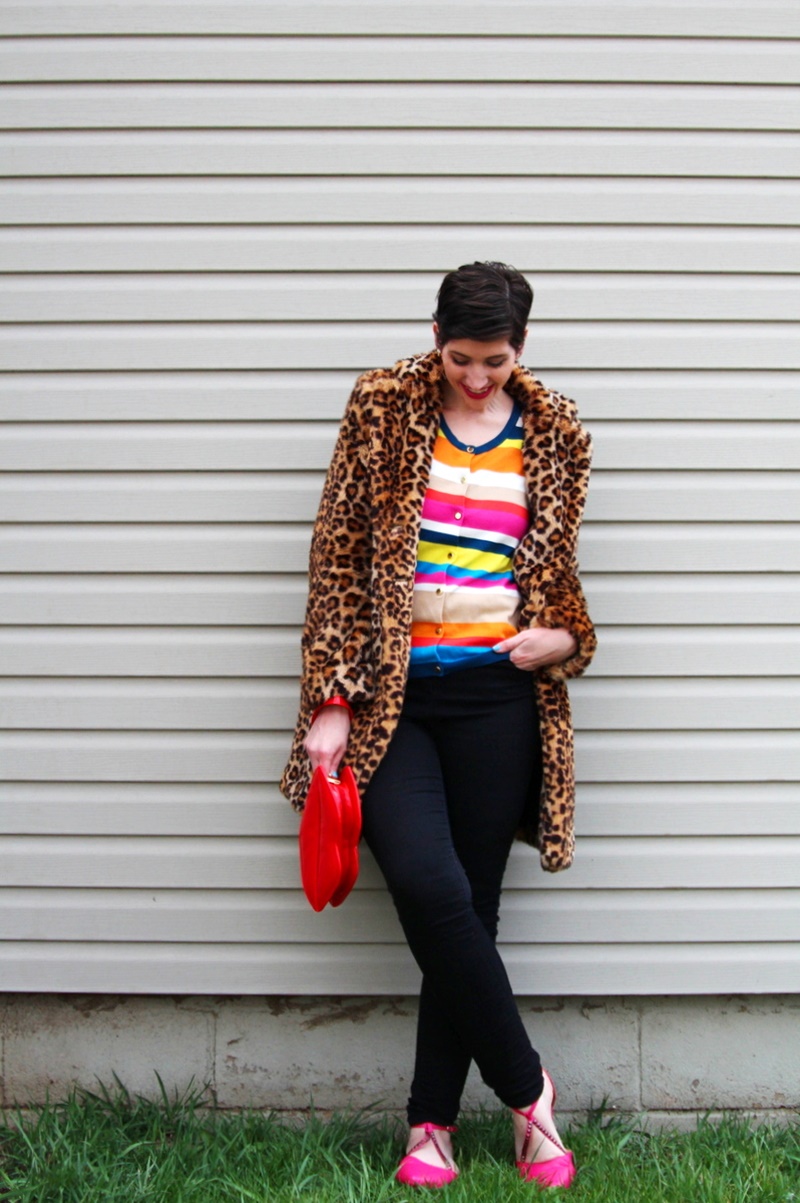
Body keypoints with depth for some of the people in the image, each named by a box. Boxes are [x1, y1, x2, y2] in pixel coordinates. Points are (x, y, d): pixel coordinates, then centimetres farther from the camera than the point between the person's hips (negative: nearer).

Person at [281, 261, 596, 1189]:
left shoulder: (555, 435, 8)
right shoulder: (383, 406, 2)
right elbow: (337, 556, 0)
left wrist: (561, 639, -4)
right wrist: (331, 696, -6)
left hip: (497, 700, 2)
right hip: (390, 695, -1)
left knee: (468, 905, 2)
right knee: (429, 885, -18)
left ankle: (432, 1121, 16)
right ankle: (525, 1089, 2)